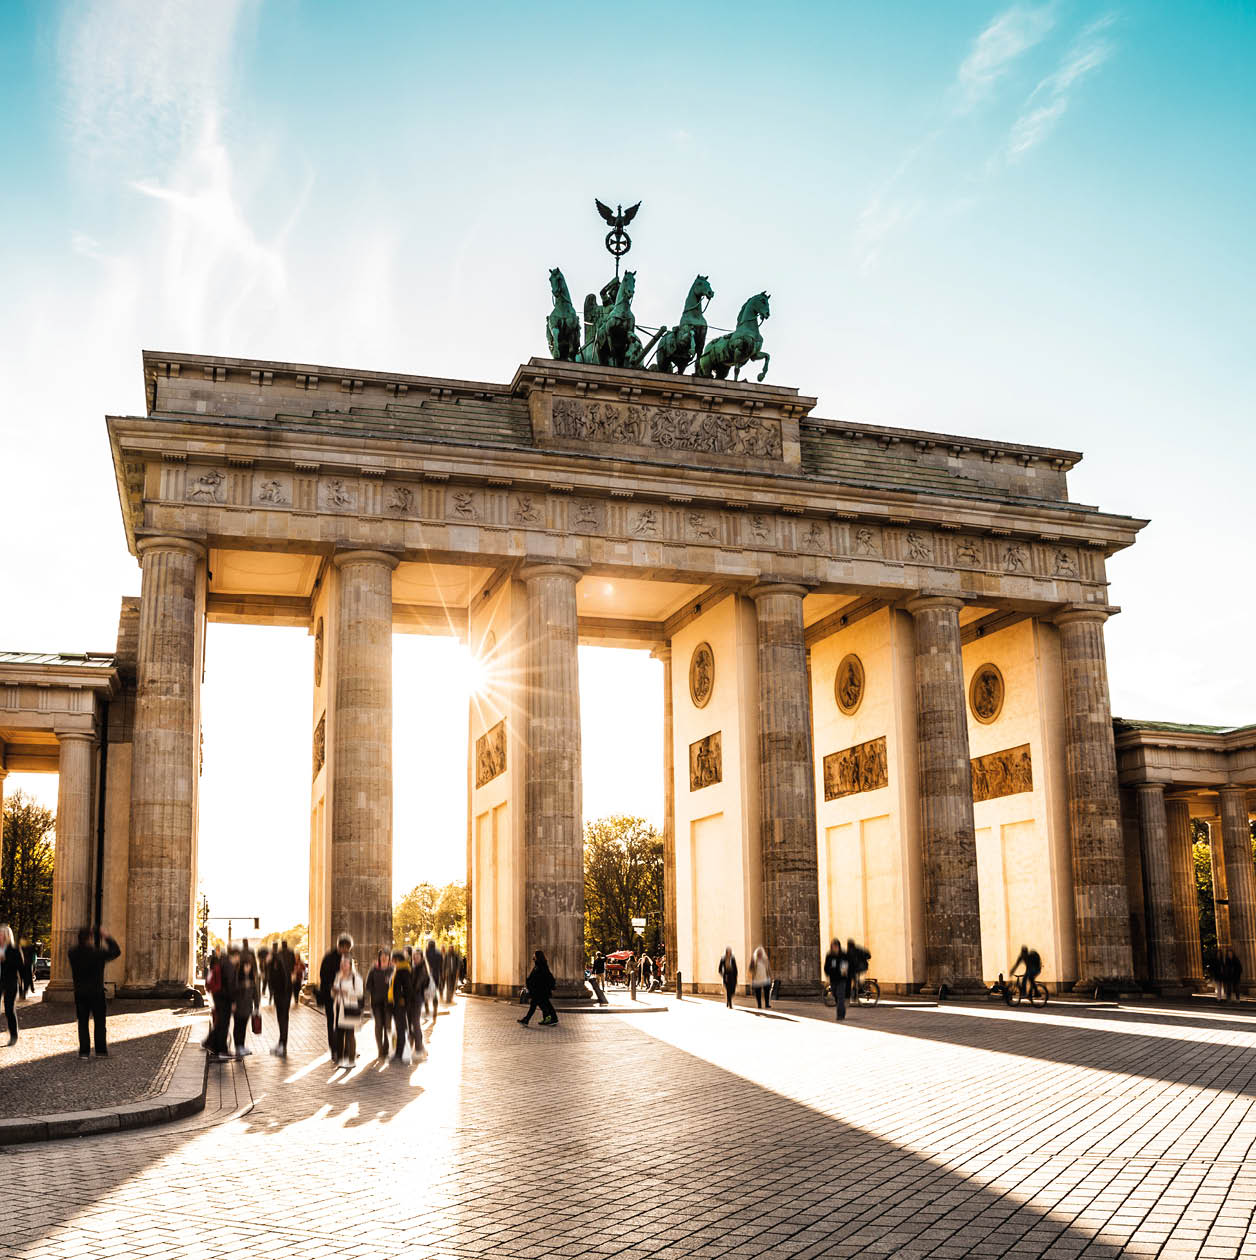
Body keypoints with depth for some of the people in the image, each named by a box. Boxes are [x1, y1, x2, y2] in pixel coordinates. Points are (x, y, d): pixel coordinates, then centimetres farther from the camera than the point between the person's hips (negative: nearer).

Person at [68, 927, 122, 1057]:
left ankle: (84, 1051, 4)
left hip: (80, 994, 3)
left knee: (82, 1022, 9)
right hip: (97, 993, -3)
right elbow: (116, 951, -4)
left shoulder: (73, 954, -7)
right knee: (99, 1022, 10)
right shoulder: (98, 954, -16)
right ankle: (101, 1050, 13)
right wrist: (108, 938, 6)